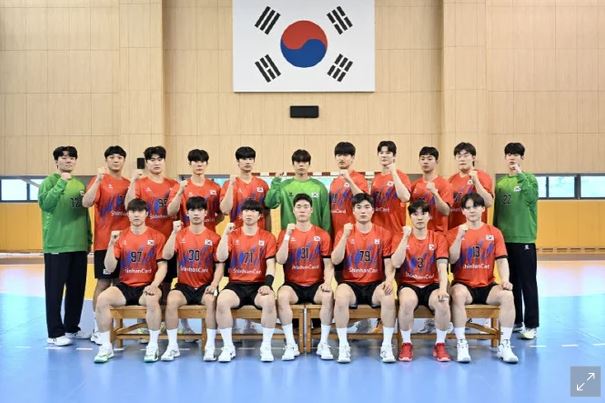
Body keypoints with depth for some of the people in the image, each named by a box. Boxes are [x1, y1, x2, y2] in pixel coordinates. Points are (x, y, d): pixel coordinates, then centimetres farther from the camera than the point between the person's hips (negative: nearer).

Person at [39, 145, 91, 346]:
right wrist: (61, 183, -26)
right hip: (57, 245, -6)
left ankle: (72, 327, 24)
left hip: (78, 245, 6)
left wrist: (88, 238, 16)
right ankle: (55, 333, 5)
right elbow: (44, 203, -21)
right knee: (55, 289, -1)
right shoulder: (50, 181, -3)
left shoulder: (80, 185, 14)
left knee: (77, 288, 11)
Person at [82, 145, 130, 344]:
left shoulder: (128, 184, 12)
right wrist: (99, 180, -28)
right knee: (103, 283, -3)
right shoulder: (99, 181, -2)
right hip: (104, 241, -5)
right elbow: (86, 203, -19)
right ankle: (97, 330, 4)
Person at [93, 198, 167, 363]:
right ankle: (106, 346, -12)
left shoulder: (157, 236, 2)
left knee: (152, 299, -36)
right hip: (125, 286, 3)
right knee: (102, 298, -26)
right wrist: (111, 244, -13)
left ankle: (153, 346, -20)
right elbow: (109, 268, 0)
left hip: (147, 286, -2)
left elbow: (162, 266, -3)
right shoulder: (120, 236, 6)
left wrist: (154, 284, -21)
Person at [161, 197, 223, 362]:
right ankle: (172, 346, -18)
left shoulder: (213, 237, 2)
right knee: (171, 300, -29)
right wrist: (174, 233, -17)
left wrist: (214, 284, -16)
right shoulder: (180, 235, 4)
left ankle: (210, 346, -23)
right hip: (184, 285, 1)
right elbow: (166, 256, -10)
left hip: (205, 285, -1)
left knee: (211, 300, -33)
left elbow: (219, 265, 0)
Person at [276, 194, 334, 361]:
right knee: (282, 296, -33)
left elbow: (328, 264, 1)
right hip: (293, 285, 0)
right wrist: (287, 235, -15)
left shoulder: (322, 234, 5)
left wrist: (327, 282, -18)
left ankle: (323, 344, -18)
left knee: (328, 296, -31)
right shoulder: (285, 233, 5)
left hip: (315, 285, 0)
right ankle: (291, 345, -24)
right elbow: (280, 260, -8)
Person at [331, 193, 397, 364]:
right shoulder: (344, 232, 5)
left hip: (375, 284, 0)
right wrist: (345, 236, -16)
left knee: (389, 297, -32)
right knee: (340, 297, -33)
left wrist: (389, 279, -18)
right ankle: (343, 345, -20)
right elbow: (335, 261, -6)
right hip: (351, 284, 0)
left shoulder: (384, 234, 6)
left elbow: (389, 262, 3)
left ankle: (387, 346, -19)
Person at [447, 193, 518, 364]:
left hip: (487, 286, 2)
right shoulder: (454, 232, 3)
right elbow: (452, 260, -8)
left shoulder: (494, 232, 8)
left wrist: (505, 280, -16)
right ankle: (461, 344, -28)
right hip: (464, 285, -2)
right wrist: (460, 237, -20)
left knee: (507, 295, -28)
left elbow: (501, 260, 1)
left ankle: (504, 345, -17)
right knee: (458, 294, -36)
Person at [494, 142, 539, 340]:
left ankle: (531, 325, 4)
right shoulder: (500, 183, 11)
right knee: (511, 282, 11)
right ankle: (515, 321, 21)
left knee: (527, 282, -2)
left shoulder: (529, 178, -1)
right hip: (504, 239, 5)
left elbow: (532, 198, -21)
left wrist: (520, 175, -22)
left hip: (524, 239, -5)